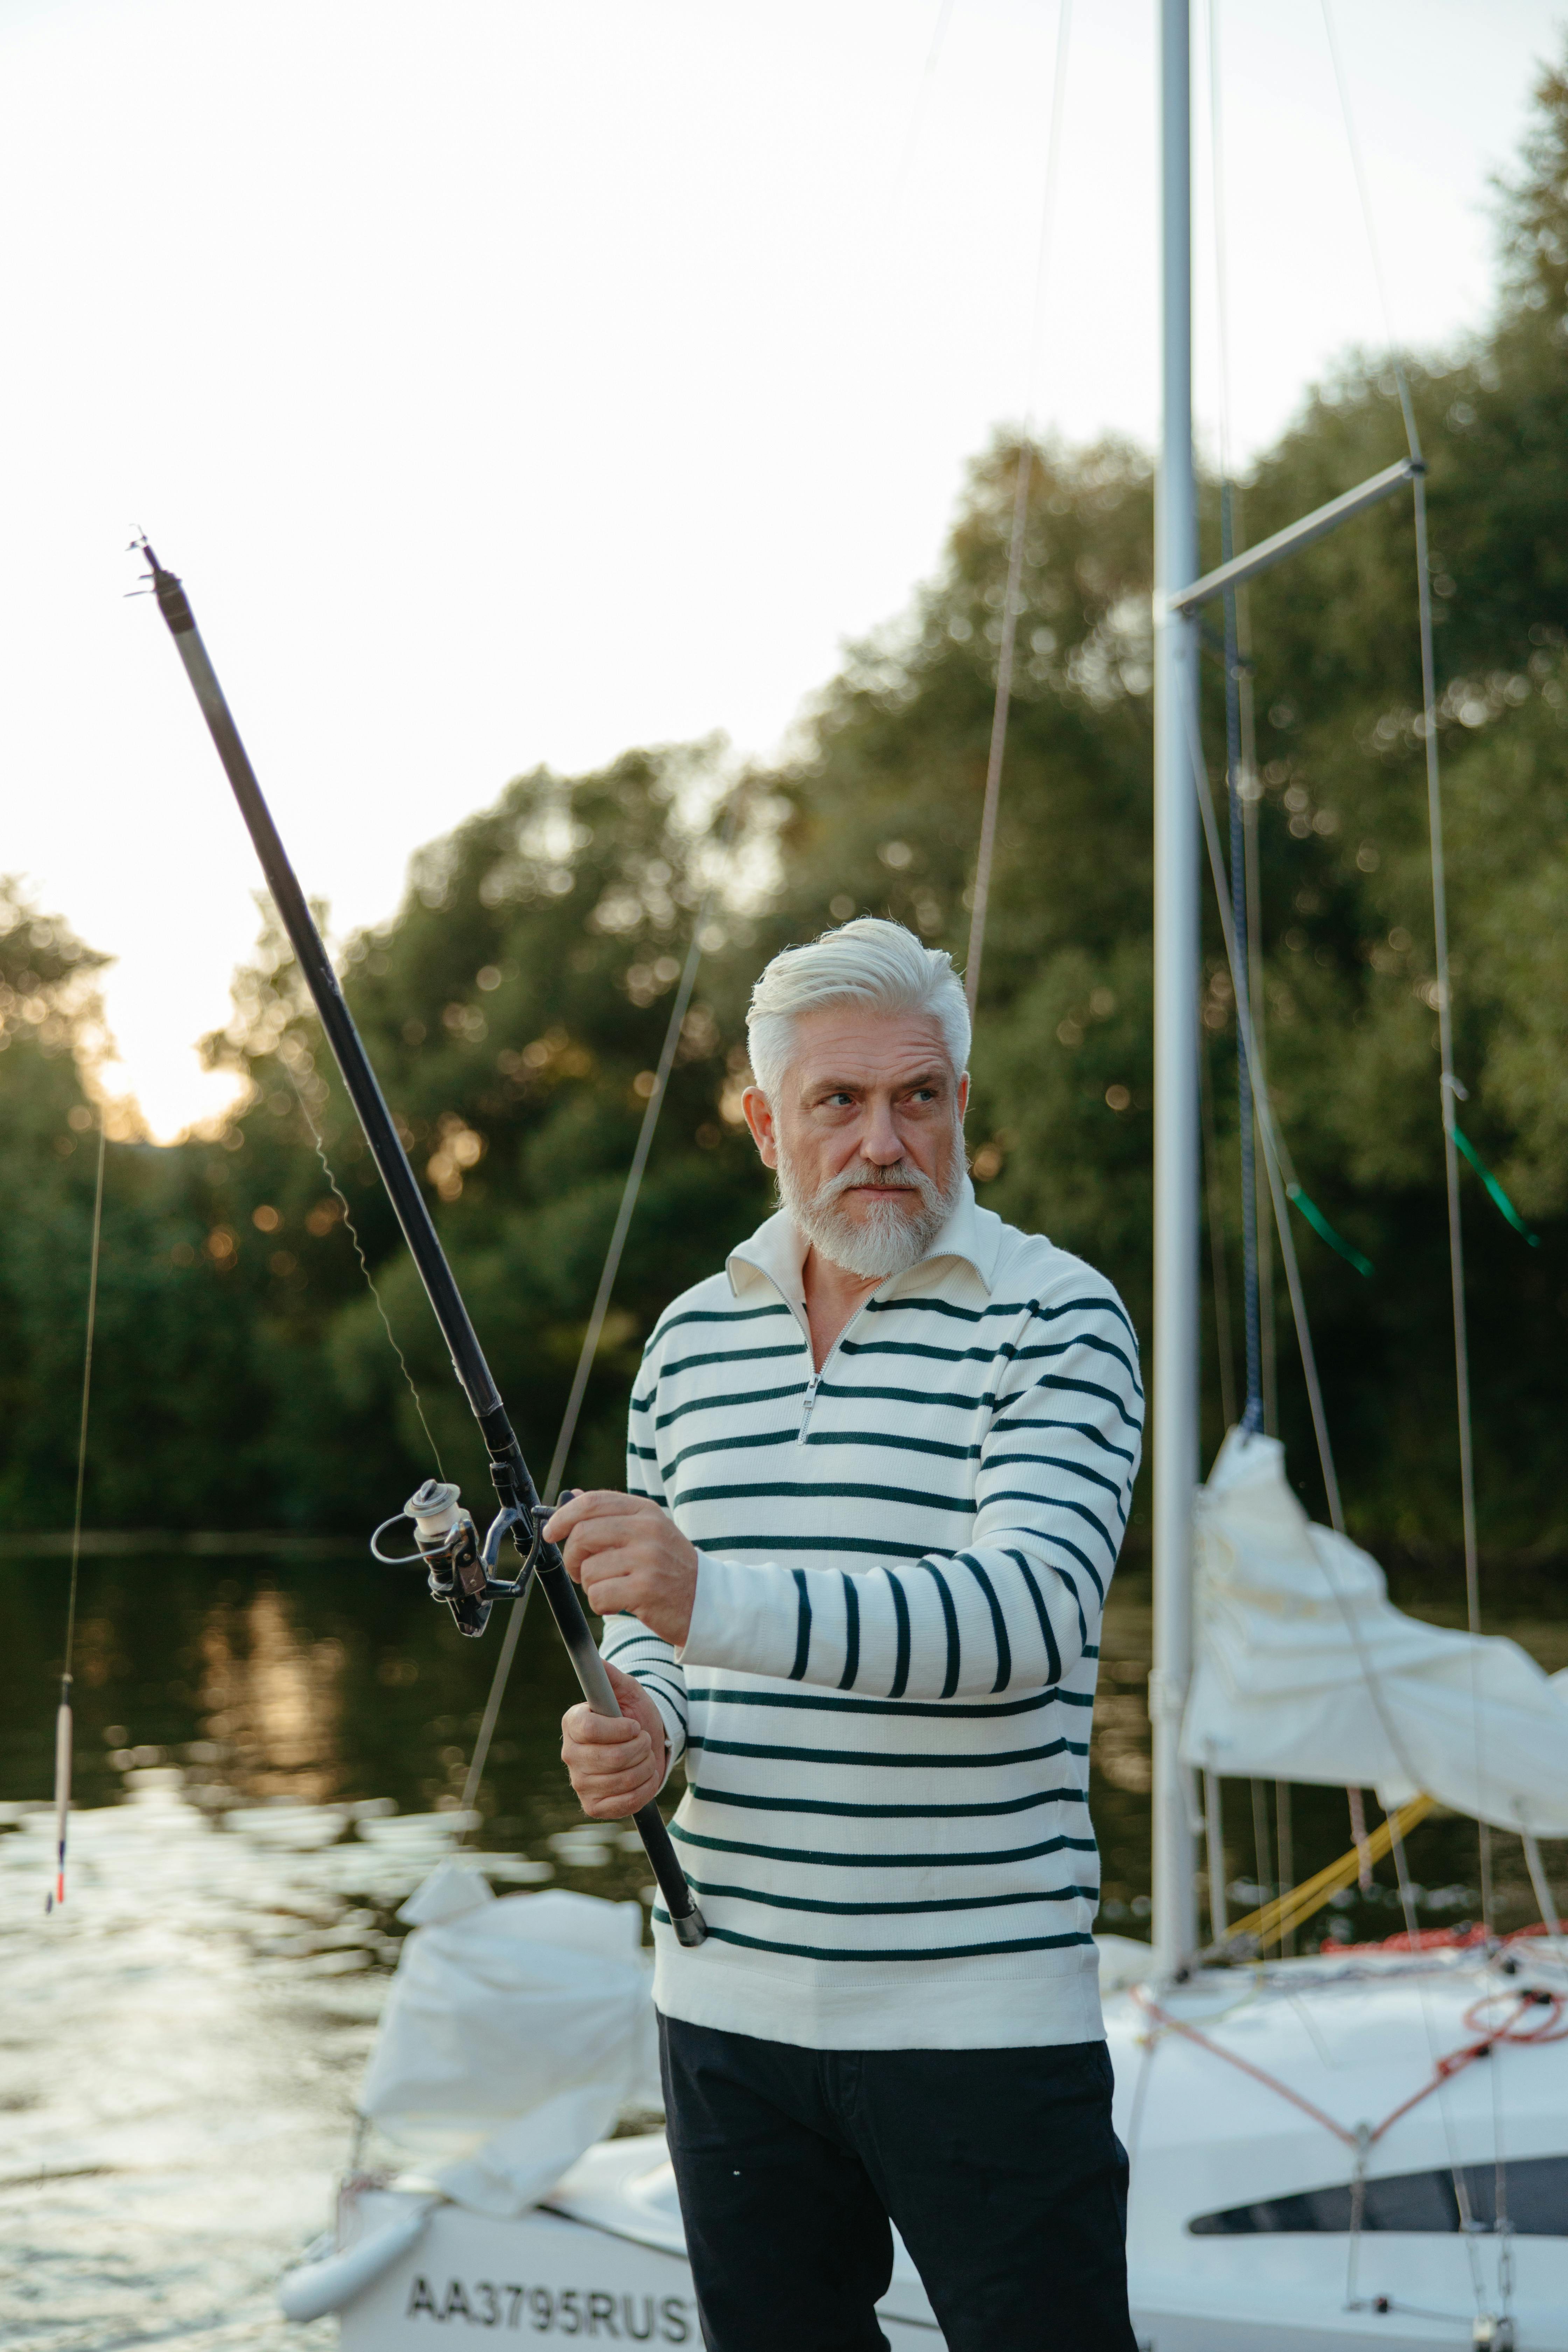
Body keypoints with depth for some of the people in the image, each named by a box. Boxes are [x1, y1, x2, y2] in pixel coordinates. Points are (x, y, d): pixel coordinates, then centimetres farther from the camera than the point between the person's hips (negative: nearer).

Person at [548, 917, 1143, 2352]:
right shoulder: (692, 1336, 10)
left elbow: (1031, 1609, -22)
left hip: (980, 2009, -5)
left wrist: (716, 1600, -33)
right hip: (730, 2003, 5)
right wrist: (641, 1719, -3)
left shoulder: (1054, 1318, -8)